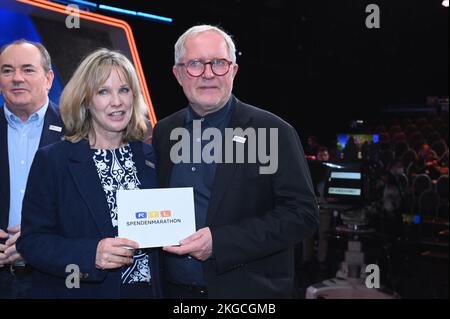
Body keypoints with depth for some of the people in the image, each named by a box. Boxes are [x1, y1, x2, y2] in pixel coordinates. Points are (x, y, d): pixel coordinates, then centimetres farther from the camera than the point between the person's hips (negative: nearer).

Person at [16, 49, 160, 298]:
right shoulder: (51, 160, -8)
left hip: (147, 289, 3)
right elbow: (31, 241, -10)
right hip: (78, 290, -3)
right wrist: (90, 255, -24)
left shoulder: (152, 157, 1)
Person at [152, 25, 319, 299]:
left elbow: (303, 214, -15)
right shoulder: (162, 133, 3)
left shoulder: (274, 132, -11)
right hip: (174, 289, 4)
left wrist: (220, 242, -22)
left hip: (249, 289, -3)